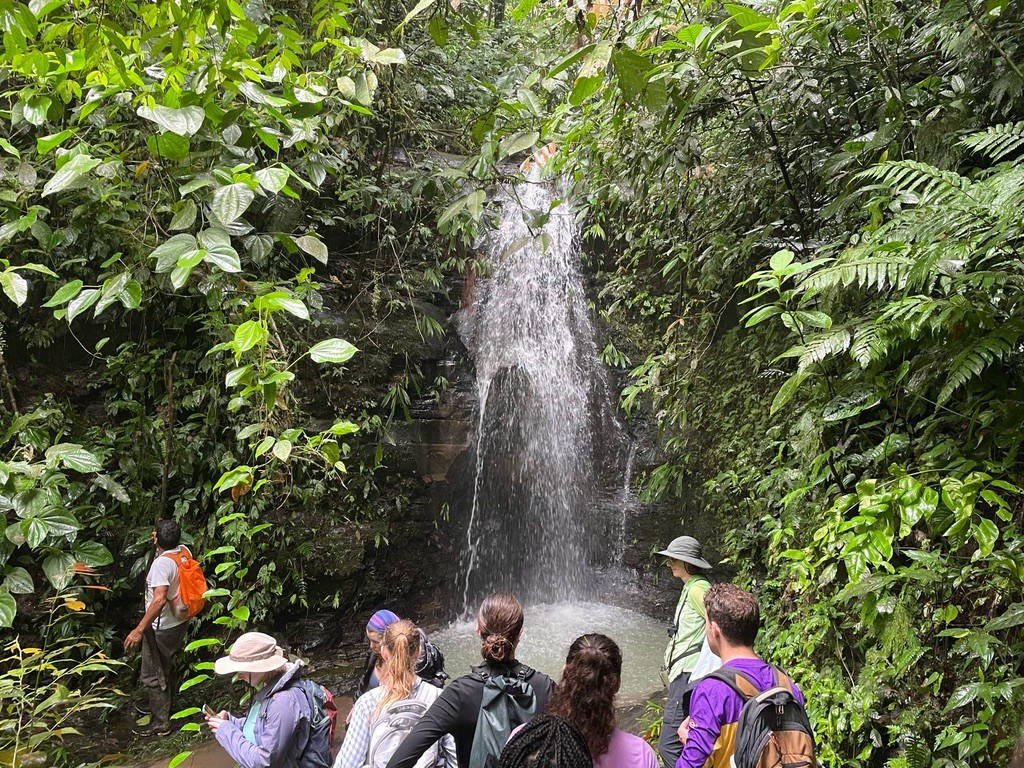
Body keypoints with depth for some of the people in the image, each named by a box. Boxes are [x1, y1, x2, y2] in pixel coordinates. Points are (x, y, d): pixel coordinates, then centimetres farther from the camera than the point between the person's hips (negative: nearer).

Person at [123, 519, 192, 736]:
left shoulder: (161, 563, -29)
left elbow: (159, 599, -37)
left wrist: (138, 630, -34)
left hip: (162, 627, -9)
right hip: (180, 621, 9)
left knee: (153, 676, 6)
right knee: (166, 667, 27)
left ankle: (160, 724, 16)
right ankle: (166, 705, 44)